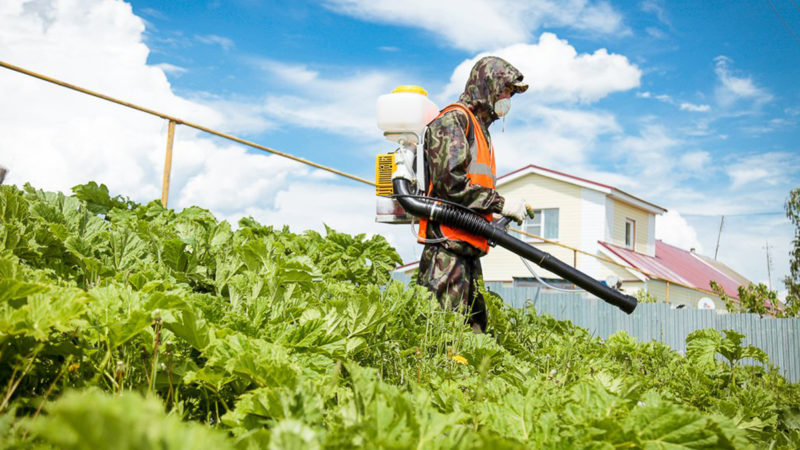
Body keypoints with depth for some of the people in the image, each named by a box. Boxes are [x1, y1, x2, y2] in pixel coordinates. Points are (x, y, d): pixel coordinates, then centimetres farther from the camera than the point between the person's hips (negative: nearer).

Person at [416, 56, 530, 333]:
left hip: (467, 247, 10)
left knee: (474, 326, 10)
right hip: (447, 246, -10)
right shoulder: (453, 119, -4)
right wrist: (502, 204, -13)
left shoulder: (480, 129, 25)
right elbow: (450, 181, -17)